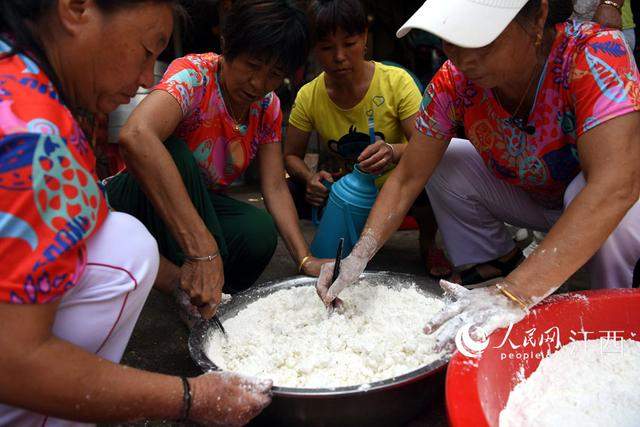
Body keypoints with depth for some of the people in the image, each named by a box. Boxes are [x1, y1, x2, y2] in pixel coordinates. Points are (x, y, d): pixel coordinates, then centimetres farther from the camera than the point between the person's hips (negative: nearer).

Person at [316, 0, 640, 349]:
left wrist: (516, 293, -52)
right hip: (531, 198, 4)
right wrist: (359, 255, -28)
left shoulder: (594, 54, -32)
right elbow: (407, 178, -14)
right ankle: (489, 274, 2)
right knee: (441, 162, -13)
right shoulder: (454, 81, -19)